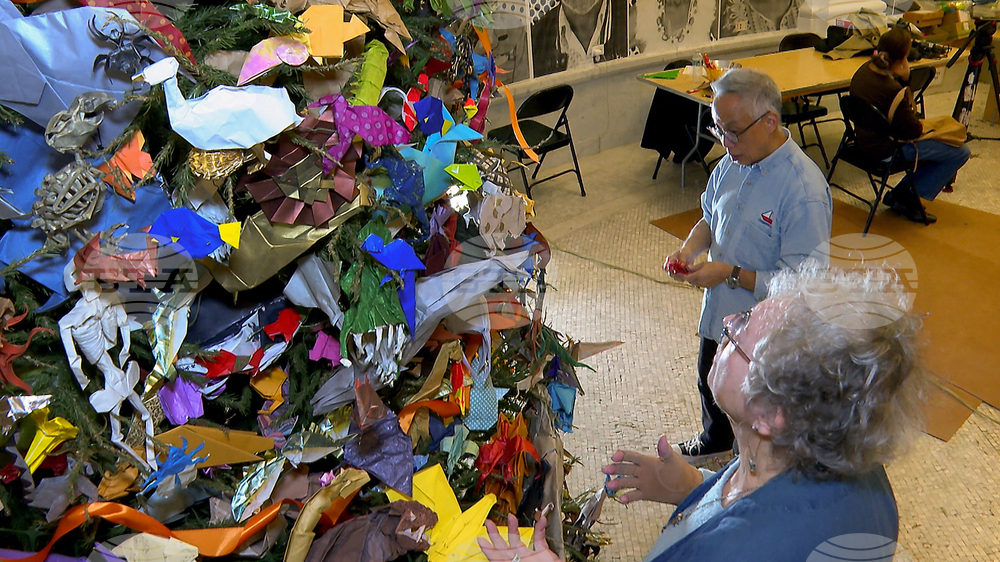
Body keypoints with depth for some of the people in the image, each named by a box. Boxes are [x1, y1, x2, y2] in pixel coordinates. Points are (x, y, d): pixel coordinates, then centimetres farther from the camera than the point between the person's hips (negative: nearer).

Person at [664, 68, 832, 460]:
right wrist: (690, 248, -9)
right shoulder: (732, 163, -5)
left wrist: (731, 274, -27)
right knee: (710, 385, 31)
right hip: (719, 313, 8)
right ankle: (714, 440, 61)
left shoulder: (805, 192, -28)